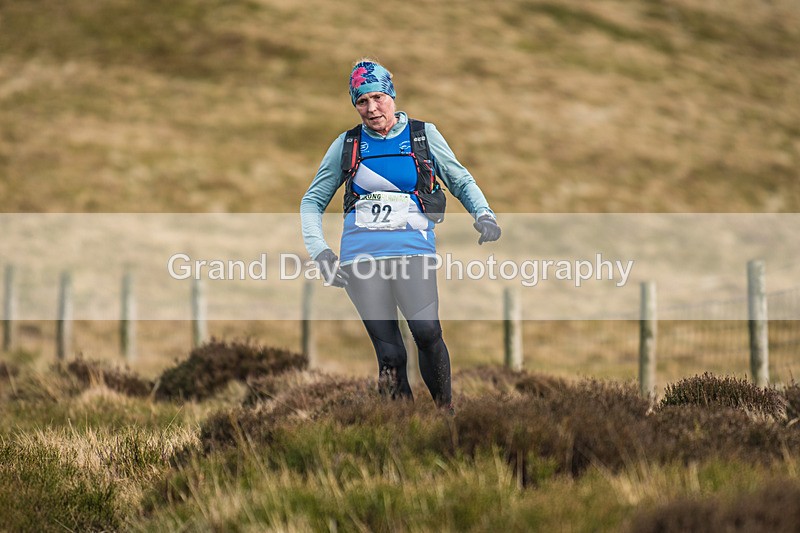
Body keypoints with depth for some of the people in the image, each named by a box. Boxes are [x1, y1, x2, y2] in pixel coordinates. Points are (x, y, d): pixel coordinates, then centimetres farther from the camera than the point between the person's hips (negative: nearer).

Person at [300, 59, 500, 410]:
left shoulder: (424, 135, 10)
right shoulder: (346, 145, 13)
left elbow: (461, 182, 18)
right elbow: (313, 200, 18)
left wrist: (484, 215, -2)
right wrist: (319, 250, 3)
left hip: (413, 249, -1)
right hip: (361, 254, 1)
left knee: (427, 334, -21)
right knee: (389, 353, -7)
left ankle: (445, 413, -5)